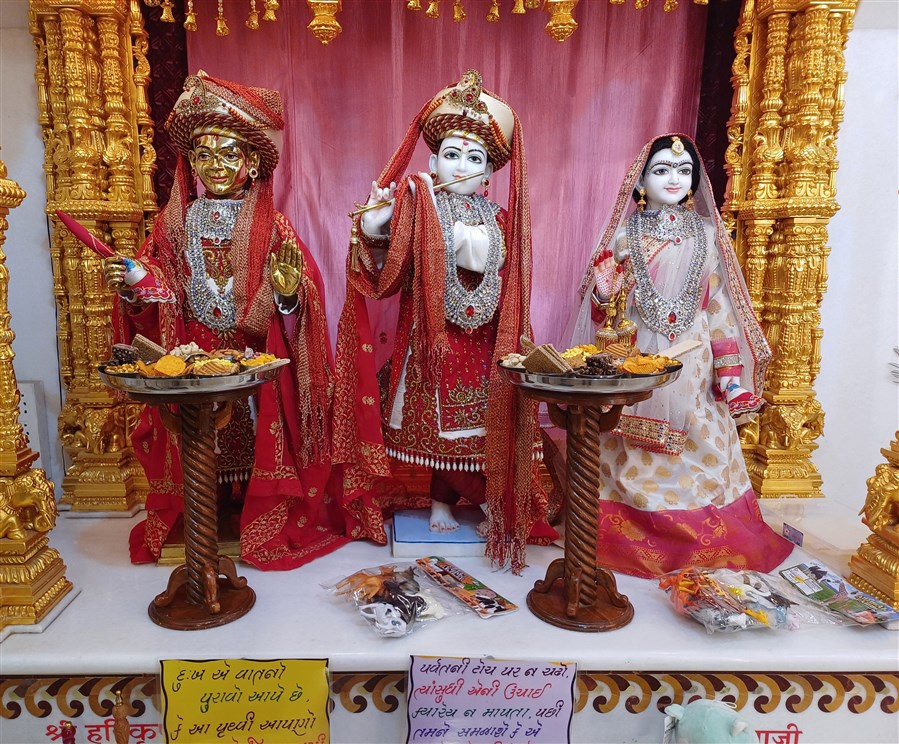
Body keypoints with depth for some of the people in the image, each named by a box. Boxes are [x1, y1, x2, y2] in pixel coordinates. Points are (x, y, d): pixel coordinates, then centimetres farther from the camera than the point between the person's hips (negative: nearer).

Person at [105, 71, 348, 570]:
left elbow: (301, 295, -11)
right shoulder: (177, 221, 6)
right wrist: (130, 285, -15)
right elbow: (157, 283, 5)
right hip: (192, 356, 3)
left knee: (255, 434, 2)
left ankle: (266, 523, 20)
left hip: (256, 356, -2)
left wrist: (289, 293, -32)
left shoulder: (271, 225, -3)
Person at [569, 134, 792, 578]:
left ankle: (703, 542, 23)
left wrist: (728, 365, 1)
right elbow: (604, 301, 5)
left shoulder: (706, 234, 7)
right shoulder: (625, 234, 2)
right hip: (637, 354, -1)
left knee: (699, 444, 6)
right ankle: (639, 540, 20)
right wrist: (605, 290, -18)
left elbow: (719, 302, 6)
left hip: (692, 359, 2)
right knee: (636, 455, 4)